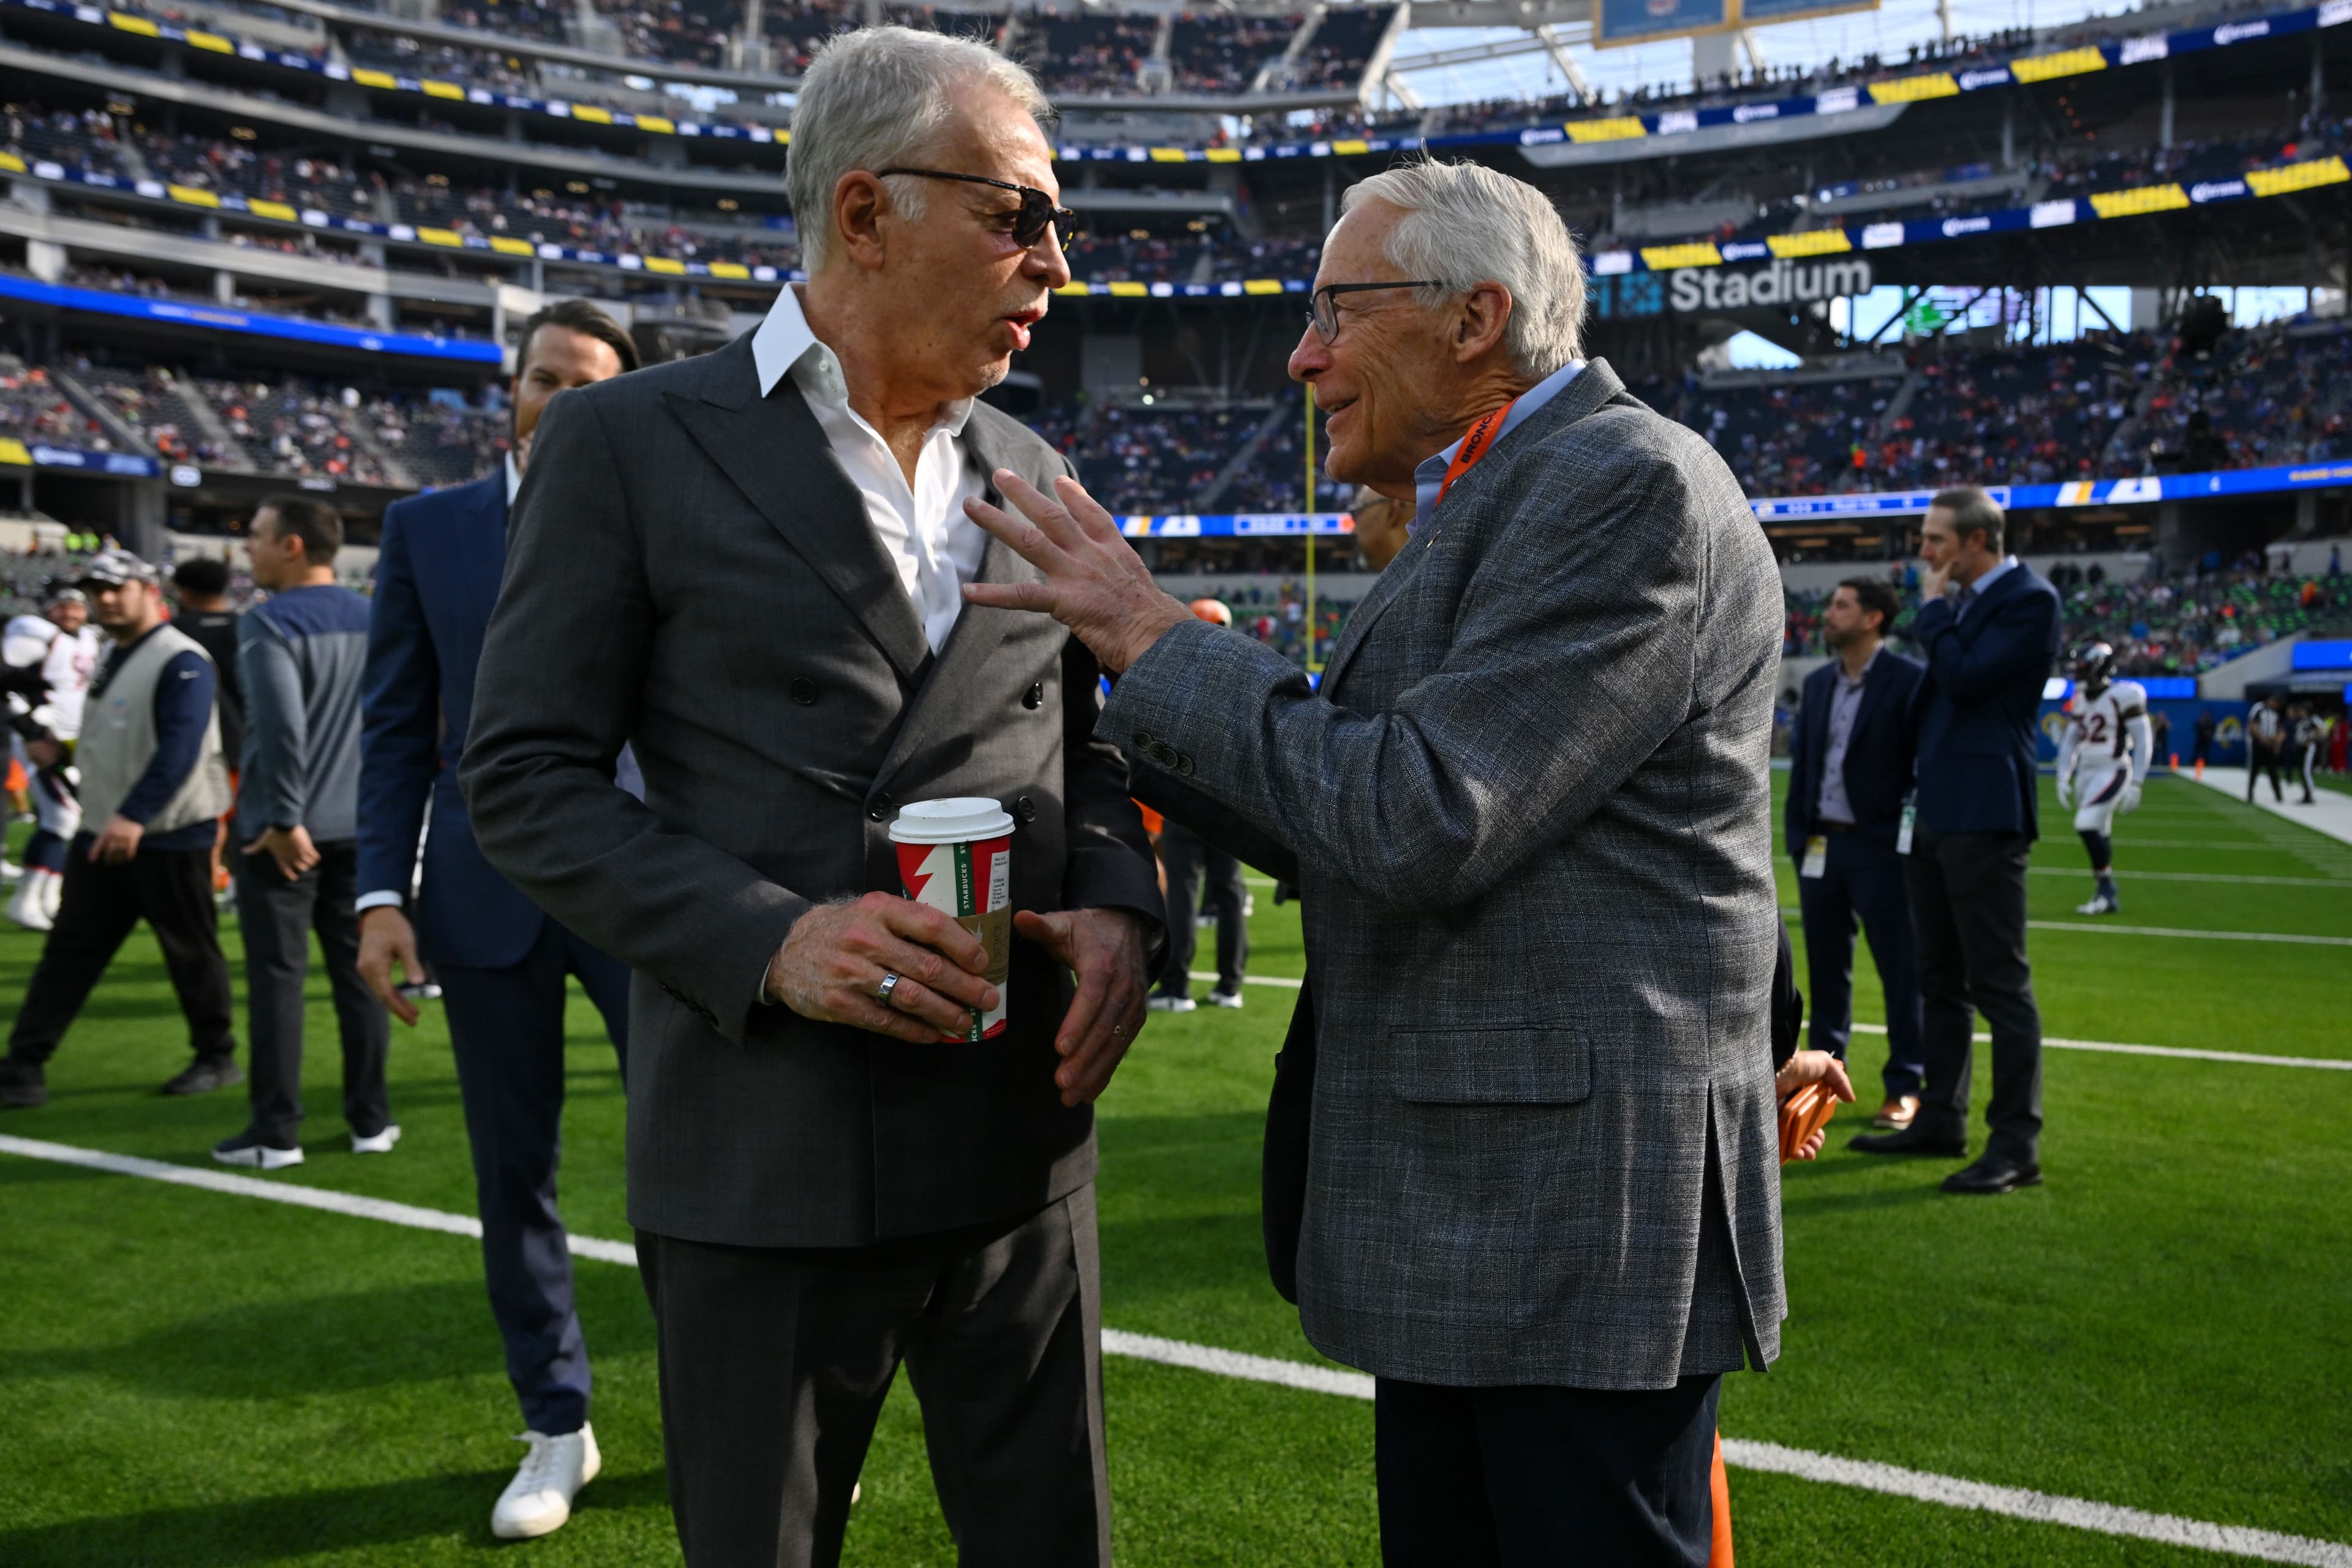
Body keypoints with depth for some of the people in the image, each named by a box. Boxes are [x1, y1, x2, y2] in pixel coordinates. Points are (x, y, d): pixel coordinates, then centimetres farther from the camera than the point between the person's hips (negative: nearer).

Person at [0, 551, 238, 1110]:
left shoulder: (180, 662, -14)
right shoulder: (112, 661, 16)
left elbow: (180, 750, -26)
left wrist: (134, 817, -34)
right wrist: (102, 819, 20)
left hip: (170, 838, -8)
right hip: (101, 834, 8)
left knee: (191, 953, 3)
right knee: (69, 952, 6)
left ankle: (218, 1058, 17)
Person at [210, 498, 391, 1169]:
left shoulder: (267, 624, -11)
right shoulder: (373, 620, 8)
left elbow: (282, 724, -22)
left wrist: (284, 820, -18)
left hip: (282, 833, -5)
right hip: (359, 827, 6)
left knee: (277, 974, 1)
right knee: (357, 971, 10)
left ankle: (276, 1132, 6)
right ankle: (372, 1121, 15)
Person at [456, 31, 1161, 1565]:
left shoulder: (1034, 477, 10)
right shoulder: (632, 442, -4)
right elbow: (528, 776, -6)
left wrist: (1121, 907, -4)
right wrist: (771, 939, -19)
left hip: (1021, 1141, 4)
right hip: (767, 1155, -4)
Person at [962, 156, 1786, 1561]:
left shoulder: (1630, 485, -15)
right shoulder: (1488, 508, 16)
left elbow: (1420, 822, -23)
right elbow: (1351, 843, 15)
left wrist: (1163, 639, -14)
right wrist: (1142, 683, 8)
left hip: (1582, 1224, -9)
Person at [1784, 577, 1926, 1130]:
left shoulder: (1908, 681, -8)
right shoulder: (1817, 683, 11)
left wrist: (1913, 840, -13)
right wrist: (1797, 837, 10)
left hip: (1880, 846, -6)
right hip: (1821, 844, 6)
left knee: (1900, 970, 1)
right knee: (1826, 968, 13)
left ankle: (1905, 1087, 10)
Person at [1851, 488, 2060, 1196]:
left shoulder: (2030, 600, -11)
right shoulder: (1961, 602, 15)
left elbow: (1965, 678, -21)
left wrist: (1934, 610, -8)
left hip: (1984, 813, -9)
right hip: (1936, 812, 9)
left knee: (1999, 980, -6)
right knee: (1940, 979, 15)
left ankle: (2017, 1144, 0)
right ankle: (1941, 1119, 24)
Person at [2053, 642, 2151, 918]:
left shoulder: (2123, 696, -12)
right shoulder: (2080, 700, 10)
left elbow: (2144, 741, -11)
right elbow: (2070, 742, 16)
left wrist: (2136, 785, -15)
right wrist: (2063, 779, 7)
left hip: (2113, 771, -8)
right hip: (2088, 773, 8)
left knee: (2087, 824, -21)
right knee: (2098, 834, 10)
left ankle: (2106, 889, -9)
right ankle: (2107, 896, 18)